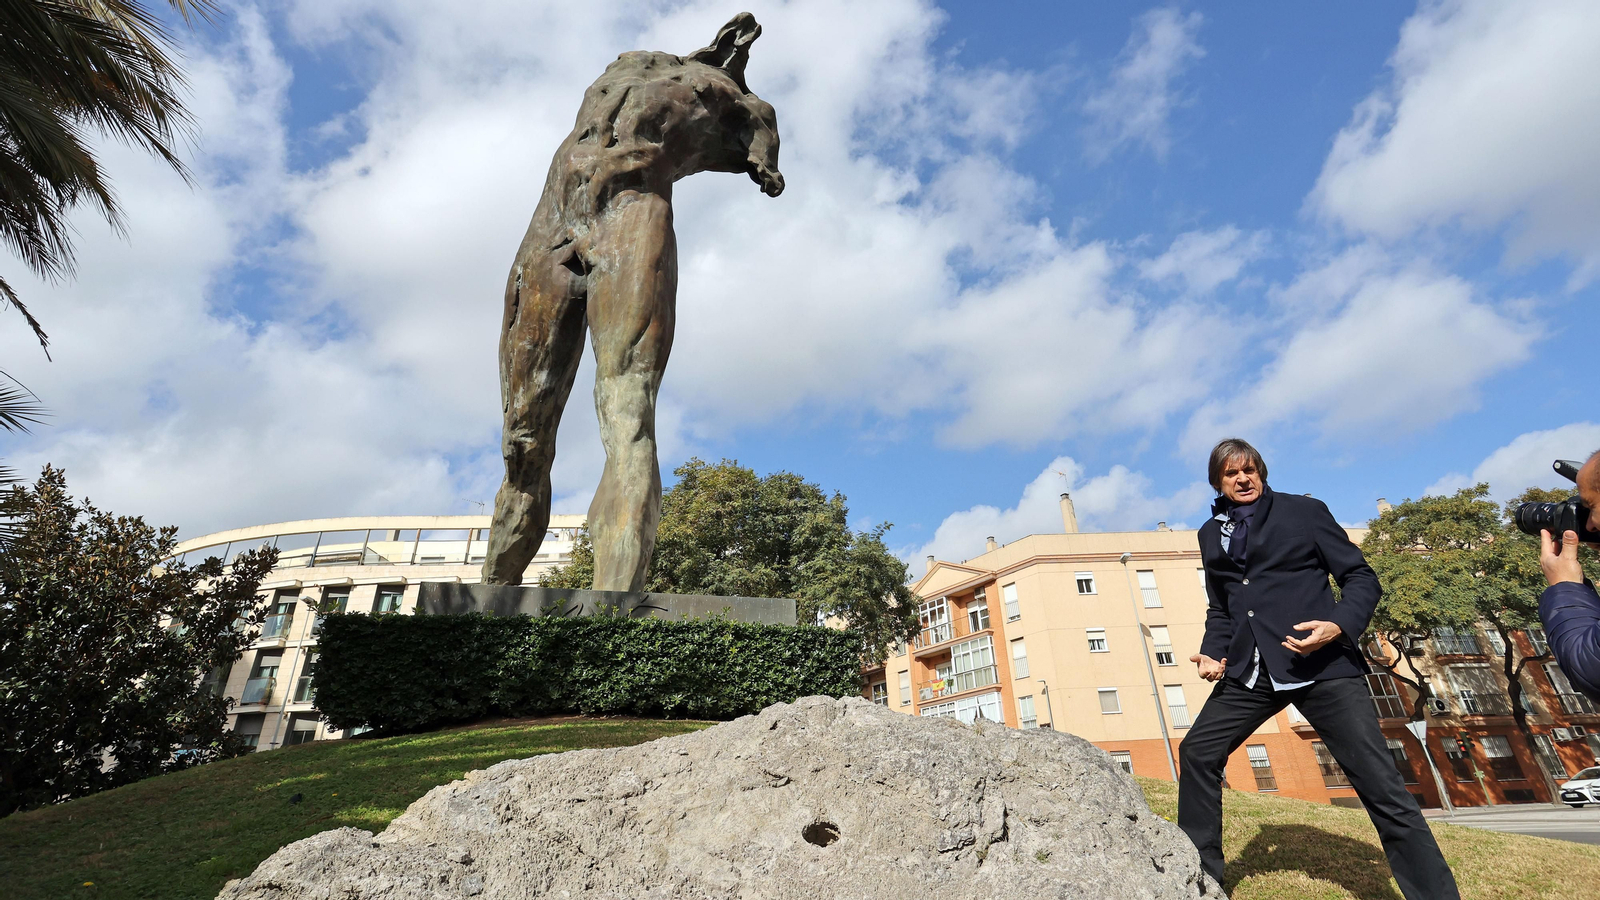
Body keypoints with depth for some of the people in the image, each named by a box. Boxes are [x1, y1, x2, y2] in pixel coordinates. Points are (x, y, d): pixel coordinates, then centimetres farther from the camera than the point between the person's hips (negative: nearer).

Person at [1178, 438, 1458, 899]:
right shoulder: (1211, 535, 15)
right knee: (1197, 752, 1)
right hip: (1251, 669, 4)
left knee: (1381, 786, -7)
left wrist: (1339, 625, -19)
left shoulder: (1304, 512, 3)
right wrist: (1212, 653, 6)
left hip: (1321, 663, -4)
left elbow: (1361, 576, 0)